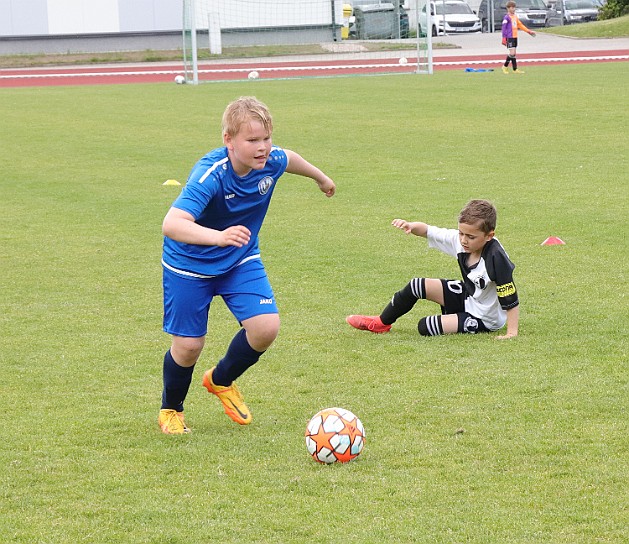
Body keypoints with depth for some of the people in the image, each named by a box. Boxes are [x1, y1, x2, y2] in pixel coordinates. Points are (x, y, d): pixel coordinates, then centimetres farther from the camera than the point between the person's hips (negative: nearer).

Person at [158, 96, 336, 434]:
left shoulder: (271, 162, -17)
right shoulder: (210, 175, -35)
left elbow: (290, 159, 11)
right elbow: (171, 223, -49)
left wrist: (320, 178, 31)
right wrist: (218, 236, -64)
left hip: (241, 259, 5)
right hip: (190, 265, -5)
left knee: (266, 327, -12)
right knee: (189, 344, -1)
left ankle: (221, 381, 19)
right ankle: (171, 410, 31)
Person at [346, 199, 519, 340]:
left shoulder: (496, 258, -35)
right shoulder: (458, 240, -15)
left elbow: (511, 299, -31)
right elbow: (428, 231, -6)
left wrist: (511, 332, -32)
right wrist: (411, 227, -28)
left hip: (483, 319, -7)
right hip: (467, 297, 7)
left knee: (426, 327, -19)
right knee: (417, 286, 3)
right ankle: (381, 323, 23)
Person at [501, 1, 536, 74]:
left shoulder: (515, 16, 14)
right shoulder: (507, 17, -10)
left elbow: (520, 25, 23)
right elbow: (504, 28, -13)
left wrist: (529, 31, 21)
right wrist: (504, 39, -17)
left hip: (515, 37, 8)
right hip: (510, 37, -8)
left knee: (513, 53, 8)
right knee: (512, 53, -13)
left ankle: (515, 69, 8)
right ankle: (505, 66, 2)